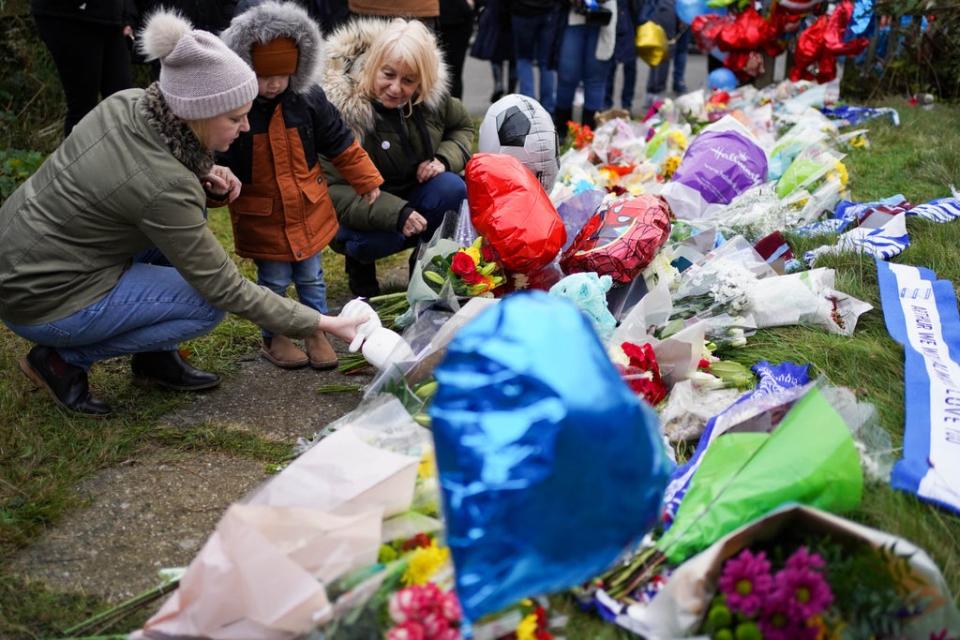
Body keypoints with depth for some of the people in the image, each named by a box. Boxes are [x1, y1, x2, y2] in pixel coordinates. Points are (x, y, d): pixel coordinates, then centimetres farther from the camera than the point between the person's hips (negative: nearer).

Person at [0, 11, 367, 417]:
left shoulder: (127, 104, -9)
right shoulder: (165, 189, -30)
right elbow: (227, 290, -21)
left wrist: (201, 175, -5)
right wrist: (320, 324, -15)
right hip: (42, 301, -8)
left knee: (188, 215, 6)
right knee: (208, 305, -6)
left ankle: (155, 358, 14)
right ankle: (61, 360, 2)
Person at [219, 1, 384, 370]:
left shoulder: (308, 99, -7)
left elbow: (340, 143, 4)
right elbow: (216, 162, -13)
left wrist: (366, 180, 8)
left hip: (309, 209, 3)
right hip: (261, 217, -3)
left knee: (311, 277, 15)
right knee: (274, 281, 8)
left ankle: (316, 332, 32)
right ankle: (273, 338, 29)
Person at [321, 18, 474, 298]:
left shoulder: (433, 94, -12)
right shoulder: (341, 109, -26)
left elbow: (463, 127, 8)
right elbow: (334, 190, -28)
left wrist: (444, 159, -15)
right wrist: (395, 213, -41)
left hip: (415, 196, 4)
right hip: (359, 210, -4)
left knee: (453, 189, -26)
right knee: (380, 237, -36)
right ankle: (359, 260, 3)